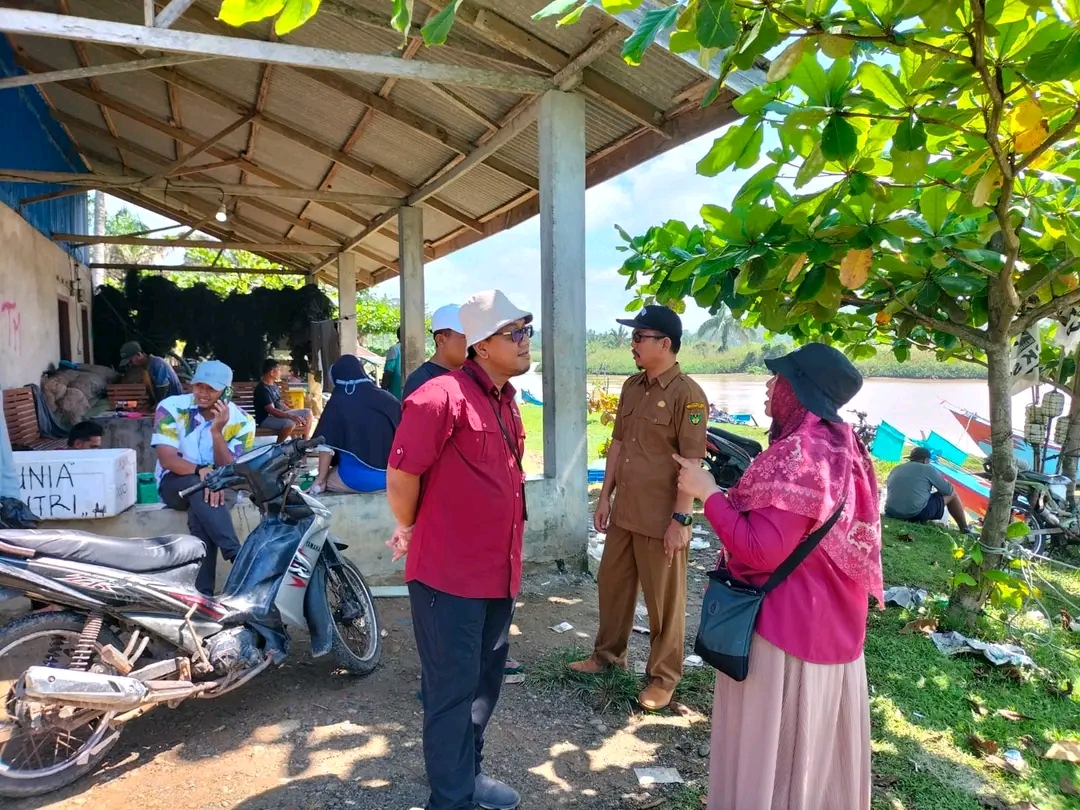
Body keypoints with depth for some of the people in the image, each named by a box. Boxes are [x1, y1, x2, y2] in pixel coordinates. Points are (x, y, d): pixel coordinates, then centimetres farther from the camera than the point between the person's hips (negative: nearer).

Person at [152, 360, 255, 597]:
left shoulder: (241, 422, -7)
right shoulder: (171, 407, -7)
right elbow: (167, 459, -17)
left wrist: (216, 431, -26)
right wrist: (202, 470, -36)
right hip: (175, 483, 0)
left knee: (200, 513, -35)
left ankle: (203, 591, -36)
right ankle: (237, 557, -43)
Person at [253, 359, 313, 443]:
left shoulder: (274, 384, 10)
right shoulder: (262, 389, -20)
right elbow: (271, 410, -28)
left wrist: (292, 414, 9)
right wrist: (291, 416, -37)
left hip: (279, 414, 10)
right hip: (266, 419, -10)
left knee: (307, 413, 1)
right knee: (290, 423, -38)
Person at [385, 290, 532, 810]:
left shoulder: (505, 400, 10)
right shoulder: (441, 396, -19)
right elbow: (401, 477, -17)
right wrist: (413, 533, 0)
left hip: (497, 572, 9)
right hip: (449, 574, -9)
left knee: (484, 683, 22)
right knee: (452, 691, 6)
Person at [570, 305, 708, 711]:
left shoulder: (687, 394, -15)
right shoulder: (632, 387, 8)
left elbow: (692, 463, -17)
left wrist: (680, 519, -18)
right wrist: (605, 496, 12)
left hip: (660, 518, -7)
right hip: (624, 512, 8)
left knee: (664, 600, 8)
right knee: (612, 583, 19)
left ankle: (663, 677, 25)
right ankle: (608, 653, 39)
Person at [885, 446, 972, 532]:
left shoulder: (895, 470, 17)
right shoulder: (928, 469, 2)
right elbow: (949, 490, 9)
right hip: (917, 515, -6)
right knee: (951, 494, 17)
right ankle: (965, 529, 26)